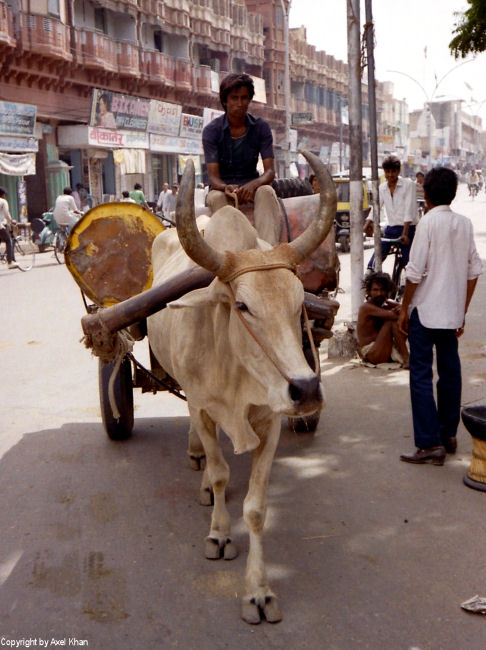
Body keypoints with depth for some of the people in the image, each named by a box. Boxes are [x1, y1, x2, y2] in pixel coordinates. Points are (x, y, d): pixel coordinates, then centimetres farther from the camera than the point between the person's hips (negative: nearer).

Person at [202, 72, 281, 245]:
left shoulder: (261, 127, 0)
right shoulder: (212, 130, -5)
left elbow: (270, 171, -8)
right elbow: (213, 176, -12)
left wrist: (252, 185, -31)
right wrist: (227, 188, -36)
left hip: (251, 187, 1)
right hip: (222, 187, -1)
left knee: (266, 191, -33)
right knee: (216, 198, -35)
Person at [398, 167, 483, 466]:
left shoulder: (429, 222, -10)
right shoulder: (465, 223, 7)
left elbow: (416, 271, -15)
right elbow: (474, 271, 9)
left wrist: (404, 309, -5)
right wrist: (462, 312, 16)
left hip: (425, 310, -6)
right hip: (452, 312, 6)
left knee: (421, 376, -3)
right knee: (450, 373, 15)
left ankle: (430, 444, -6)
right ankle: (449, 435, 26)